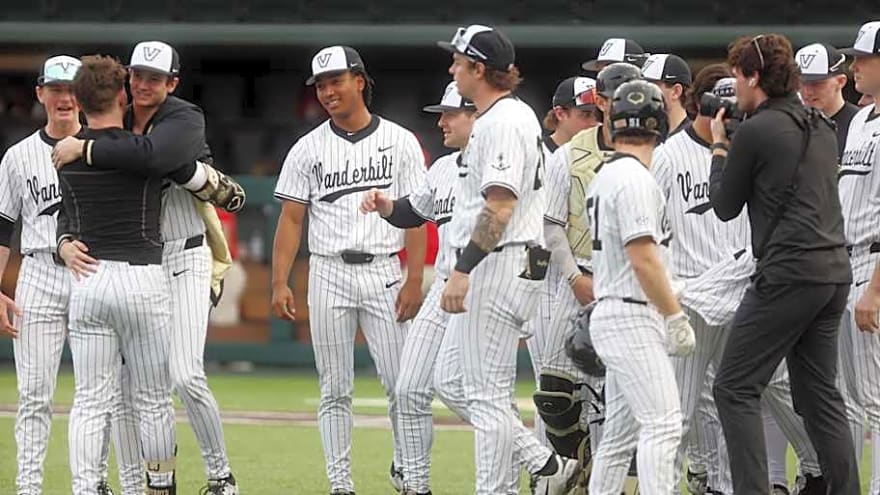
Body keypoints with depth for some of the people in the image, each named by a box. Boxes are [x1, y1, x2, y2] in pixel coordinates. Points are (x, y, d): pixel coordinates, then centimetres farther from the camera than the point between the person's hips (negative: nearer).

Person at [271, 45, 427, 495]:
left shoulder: (400, 142, 4)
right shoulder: (308, 149, 6)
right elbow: (291, 219, 4)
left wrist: (414, 280, -7)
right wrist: (279, 283, -5)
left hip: (383, 273, -1)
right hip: (328, 274, 1)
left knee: (401, 382, -5)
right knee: (334, 388, 2)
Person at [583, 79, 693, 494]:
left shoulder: (603, 177, 16)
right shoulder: (635, 178, -14)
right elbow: (643, 258, -20)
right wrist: (676, 317, -16)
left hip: (609, 314, 10)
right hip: (632, 316, -10)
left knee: (620, 431, 12)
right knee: (662, 423, -13)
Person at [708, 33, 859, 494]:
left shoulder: (755, 132, -9)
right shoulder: (820, 127, 15)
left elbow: (725, 206, 2)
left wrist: (719, 148, 16)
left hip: (787, 274, -8)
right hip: (835, 272, 8)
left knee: (735, 387, -3)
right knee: (818, 391, 13)